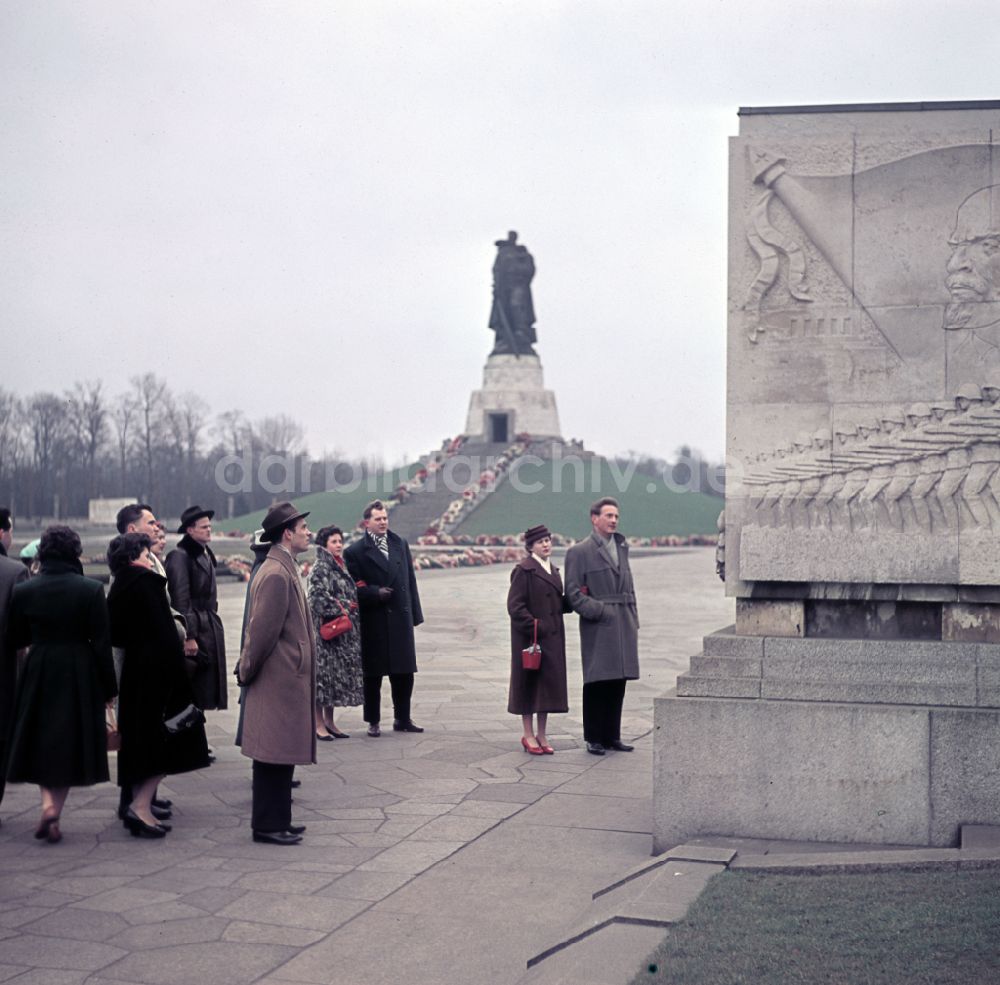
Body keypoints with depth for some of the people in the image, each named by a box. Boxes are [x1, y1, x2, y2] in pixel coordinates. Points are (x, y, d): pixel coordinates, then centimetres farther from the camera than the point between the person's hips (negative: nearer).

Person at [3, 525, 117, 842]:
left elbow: (15, 638, 3)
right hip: (80, 675, -2)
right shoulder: (91, 590, -11)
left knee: (43, 742, 17)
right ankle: (54, 814, 5)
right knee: (70, 743, 9)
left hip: (38, 674, 2)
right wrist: (108, 688, -2)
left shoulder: (24, 591, -6)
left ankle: (48, 803, 3)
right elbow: (101, 643, -9)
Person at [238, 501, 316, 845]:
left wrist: (248, 669, 18)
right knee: (274, 755, -2)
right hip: (280, 679, -10)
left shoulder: (283, 569, 14)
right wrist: (248, 671, -10)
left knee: (281, 753, 15)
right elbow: (264, 629, -20)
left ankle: (276, 820, 22)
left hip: (288, 678, 10)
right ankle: (268, 825, 5)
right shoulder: (276, 574, -19)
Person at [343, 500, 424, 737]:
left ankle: (402, 718, 22)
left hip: (400, 619, 4)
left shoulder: (400, 545, 11)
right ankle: (373, 722, 15)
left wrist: (414, 613, 9)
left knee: (404, 672, 9)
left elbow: (410, 581, 12)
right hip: (373, 622, -4)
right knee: (373, 675, 4)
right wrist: (375, 593, -19)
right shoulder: (355, 552, -4)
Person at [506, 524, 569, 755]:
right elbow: (515, 606, -14)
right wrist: (534, 627, -20)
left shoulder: (553, 570, 14)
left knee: (549, 684, 9)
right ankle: (528, 735, 11)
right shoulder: (524, 570, -10)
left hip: (552, 637, 7)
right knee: (529, 684, 1)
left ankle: (541, 735, 19)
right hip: (529, 637, -7)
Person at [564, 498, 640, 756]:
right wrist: (600, 612, -14)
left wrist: (634, 621, 13)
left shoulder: (622, 548, 17)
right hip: (597, 629, -6)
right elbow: (573, 593, -7)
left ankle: (611, 736, 18)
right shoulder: (579, 552, -3)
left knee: (617, 685, 9)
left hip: (623, 627, 6)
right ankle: (593, 738, 8)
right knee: (596, 684, -1)